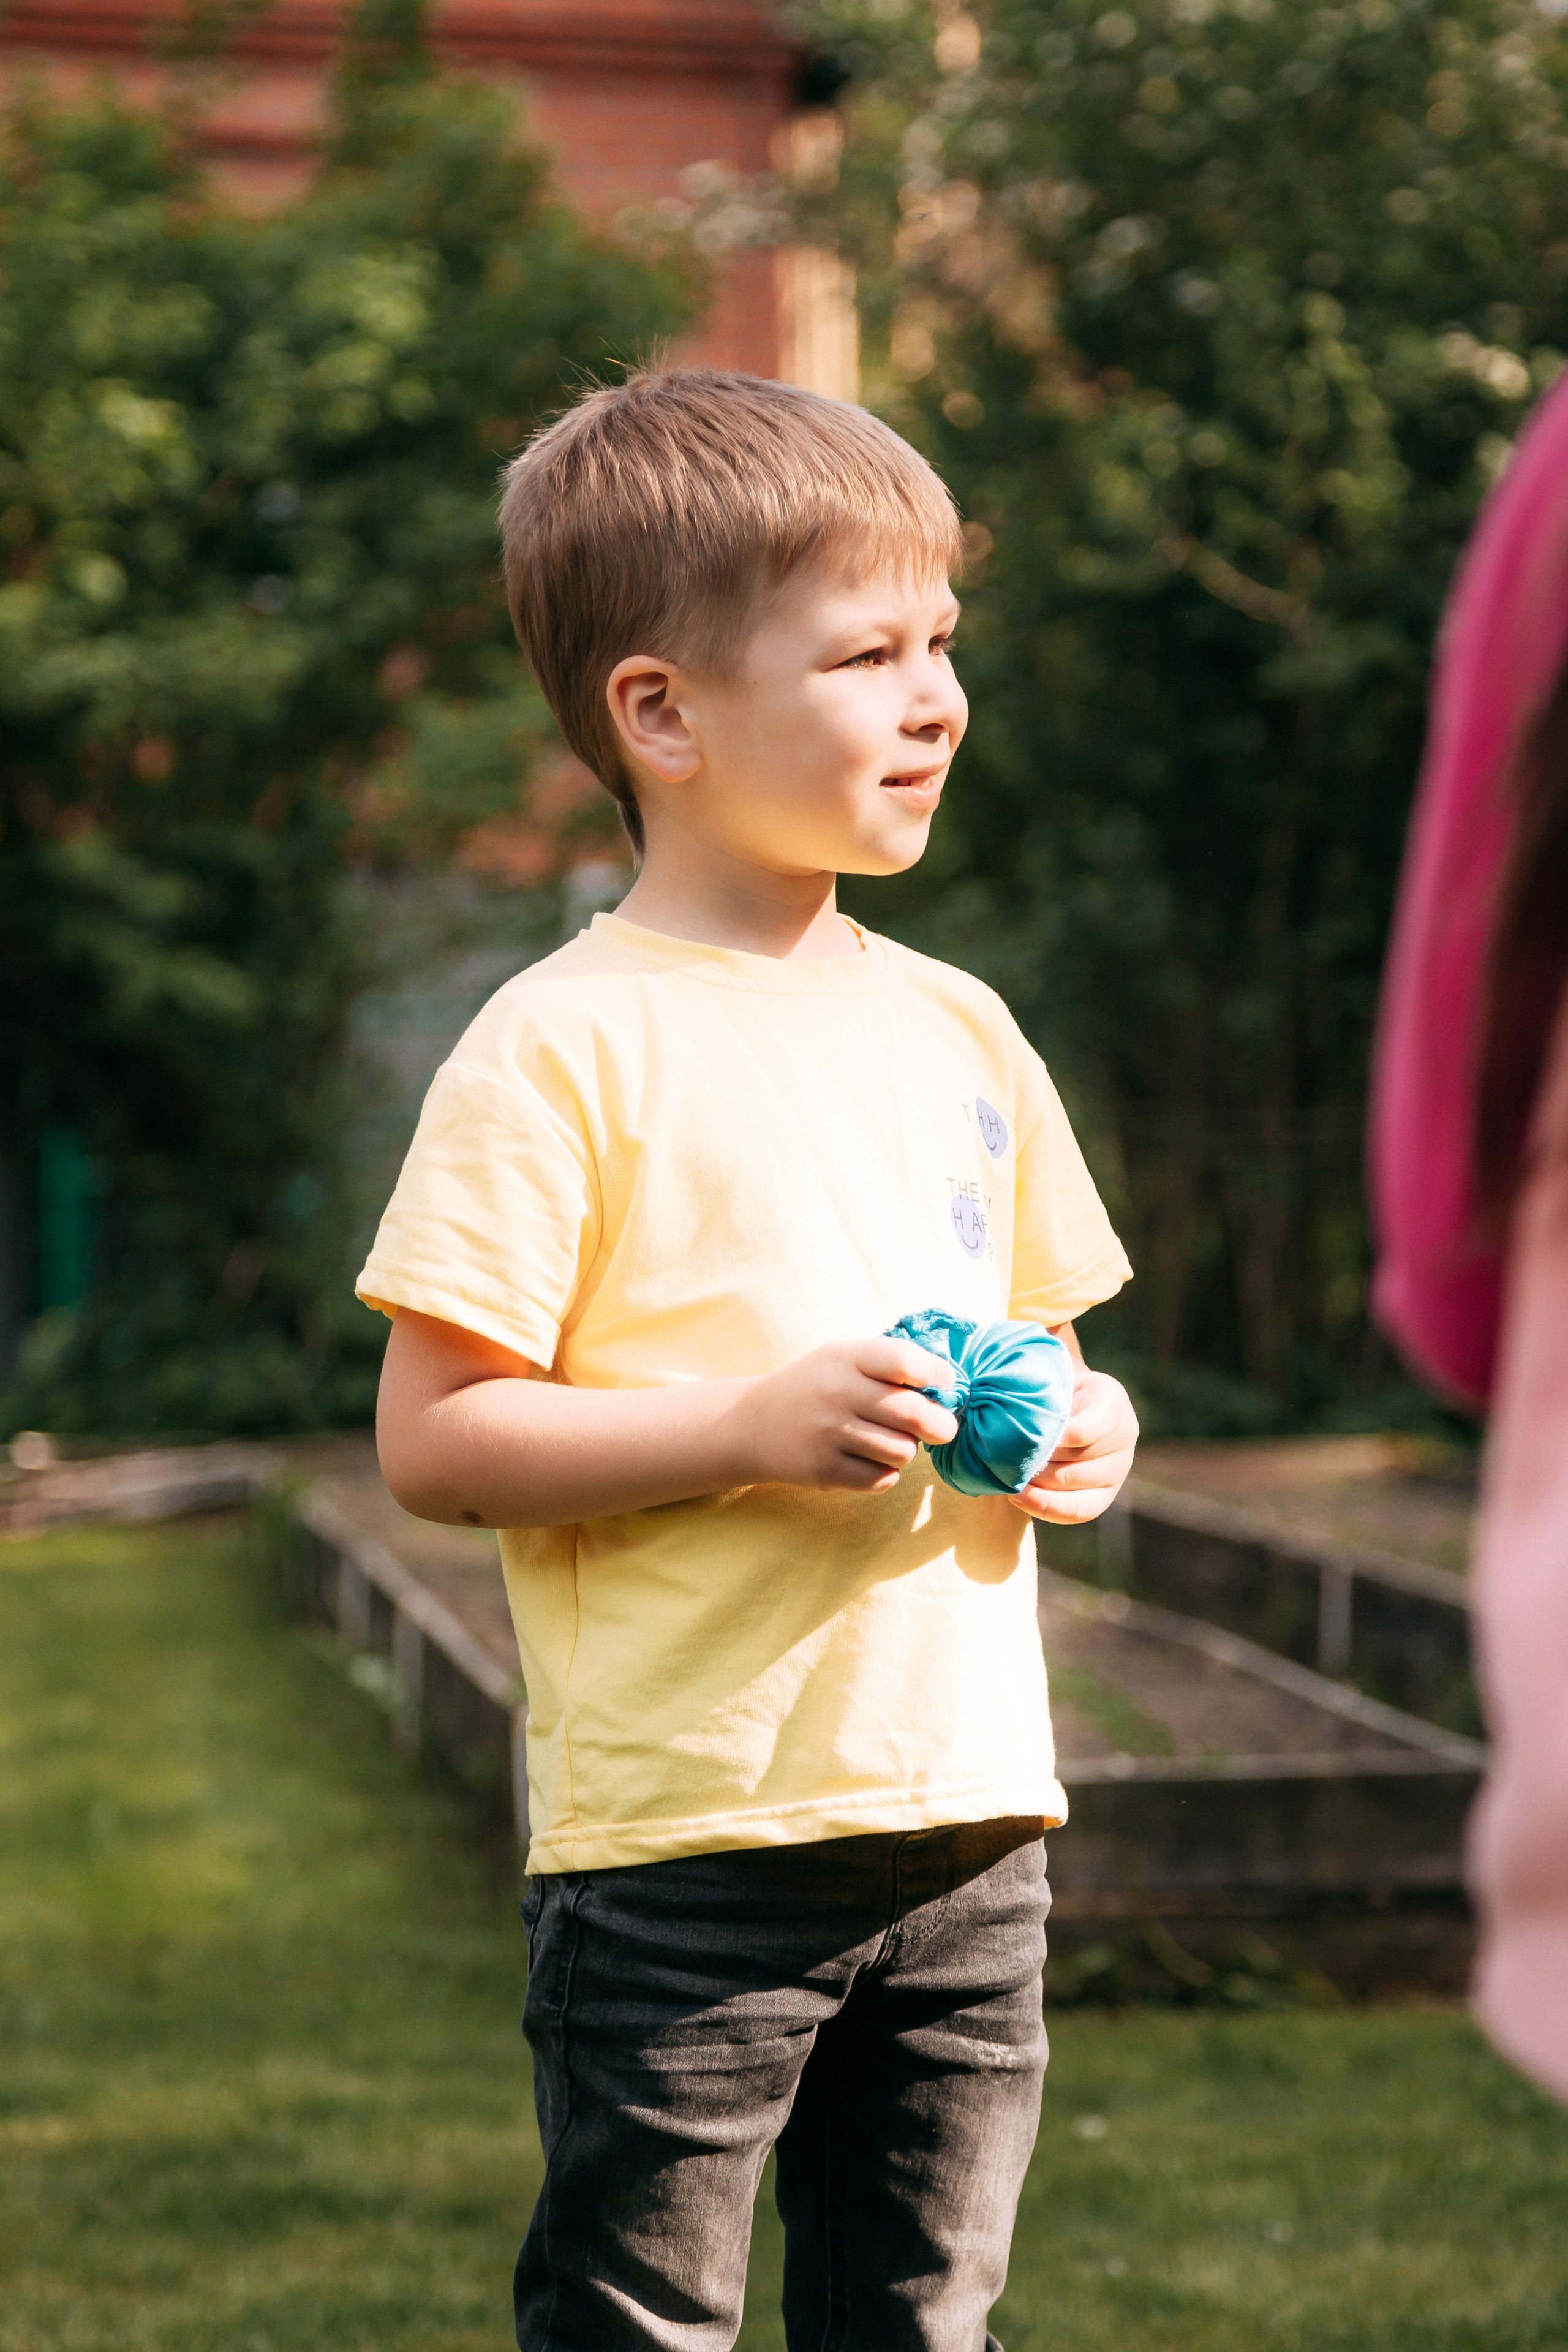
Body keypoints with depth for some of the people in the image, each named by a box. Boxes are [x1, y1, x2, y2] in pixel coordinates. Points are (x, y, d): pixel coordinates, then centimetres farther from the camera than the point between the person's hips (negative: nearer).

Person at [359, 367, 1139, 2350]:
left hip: (964, 1818, 6)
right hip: (684, 1836, -6)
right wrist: (754, 1426, -21)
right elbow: (432, 1441, -12)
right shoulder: (569, 1048, -9)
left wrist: (1079, 1433, 1)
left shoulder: (959, 1032, 12)